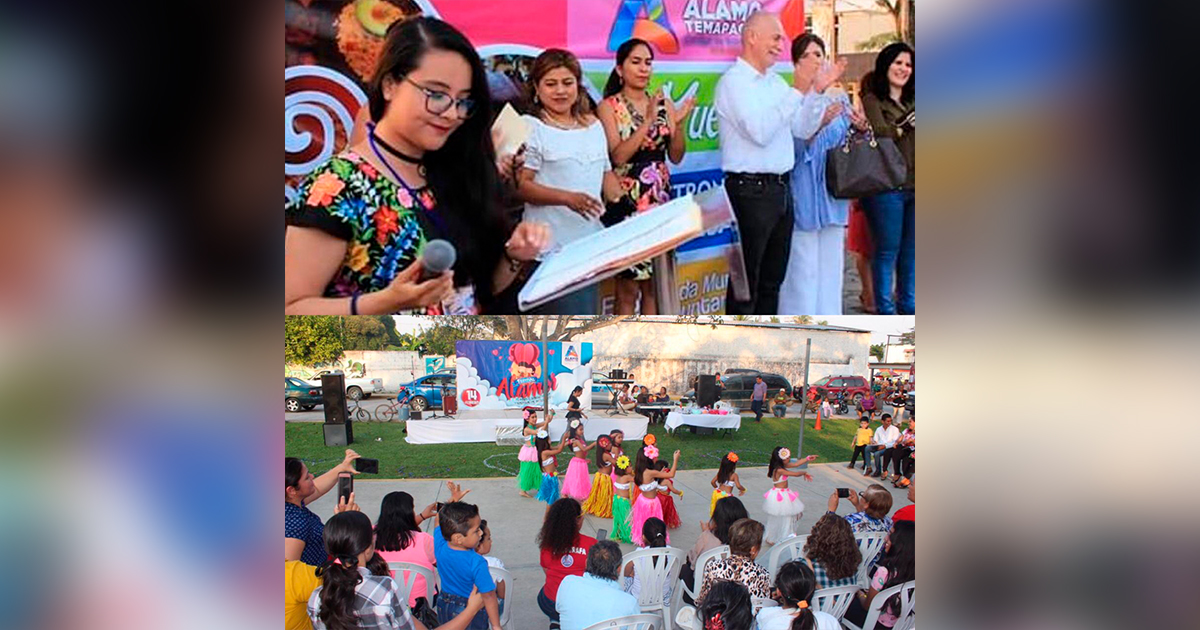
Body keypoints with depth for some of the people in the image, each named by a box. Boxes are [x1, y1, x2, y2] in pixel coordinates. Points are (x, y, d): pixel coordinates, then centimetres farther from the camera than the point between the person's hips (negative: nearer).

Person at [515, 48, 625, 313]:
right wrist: (567, 198, -24)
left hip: (591, 241, 7)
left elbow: (606, 174, 19)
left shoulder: (593, 126, 14)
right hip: (552, 244, -7)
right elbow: (521, 186, -13)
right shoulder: (531, 127, -7)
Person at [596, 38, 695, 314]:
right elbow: (617, 156, -13)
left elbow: (676, 156, 7)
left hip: (660, 199, 4)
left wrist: (679, 123, -10)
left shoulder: (664, 105, 9)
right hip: (626, 202, -4)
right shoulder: (609, 107, -2)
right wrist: (648, 122, -19)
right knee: (628, 287, -2)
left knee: (655, 285, 7)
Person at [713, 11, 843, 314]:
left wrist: (817, 91, 0)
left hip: (780, 189, 8)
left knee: (772, 279, 15)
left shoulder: (776, 81, 14)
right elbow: (760, 131, -22)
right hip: (751, 191, -8)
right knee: (746, 282, -2)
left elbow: (803, 130, 14)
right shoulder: (733, 81, -10)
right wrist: (799, 91, -22)